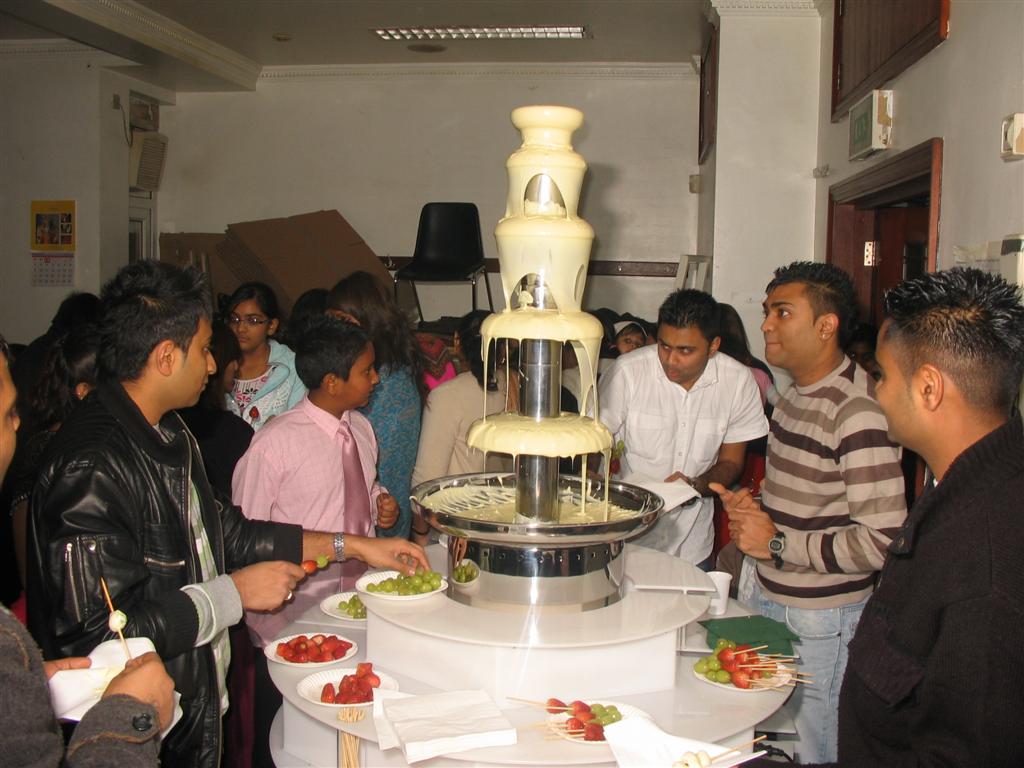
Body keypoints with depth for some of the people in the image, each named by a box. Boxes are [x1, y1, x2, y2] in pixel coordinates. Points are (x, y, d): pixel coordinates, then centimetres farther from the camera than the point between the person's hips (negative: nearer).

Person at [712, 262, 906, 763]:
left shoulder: (858, 412, -22)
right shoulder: (796, 393, 8)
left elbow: (882, 542, -25)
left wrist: (776, 543, -20)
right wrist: (756, 506, 3)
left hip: (822, 621, -8)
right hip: (766, 599, 8)